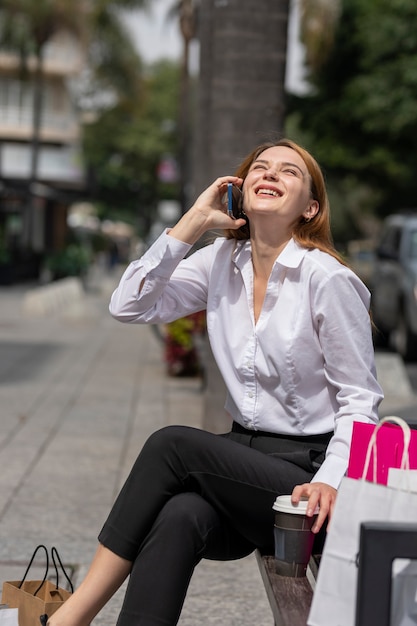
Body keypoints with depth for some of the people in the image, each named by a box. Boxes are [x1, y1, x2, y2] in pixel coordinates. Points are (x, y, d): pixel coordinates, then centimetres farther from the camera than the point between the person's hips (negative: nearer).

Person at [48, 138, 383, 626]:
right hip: (245, 459, 4)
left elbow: (359, 398, -8)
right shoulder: (221, 261, 6)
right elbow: (129, 306, -2)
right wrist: (194, 221, -4)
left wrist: (330, 482, -23)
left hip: (305, 472, -4)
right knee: (179, 517, -29)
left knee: (172, 444, -25)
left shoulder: (328, 278, -10)